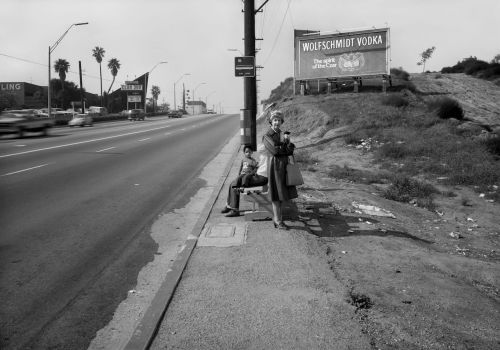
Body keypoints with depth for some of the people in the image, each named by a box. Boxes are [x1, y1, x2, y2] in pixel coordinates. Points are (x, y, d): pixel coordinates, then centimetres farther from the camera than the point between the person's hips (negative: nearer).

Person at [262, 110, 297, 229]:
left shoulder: (283, 134, 15)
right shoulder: (267, 136, -5)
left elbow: (291, 150, 3)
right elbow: (274, 150, -19)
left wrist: (288, 141, -17)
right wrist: (285, 143, -5)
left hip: (284, 167, 7)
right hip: (275, 166, -7)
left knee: (282, 194, 8)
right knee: (276, 195, -4)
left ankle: (278, 219, 17)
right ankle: (278, 221, 4)